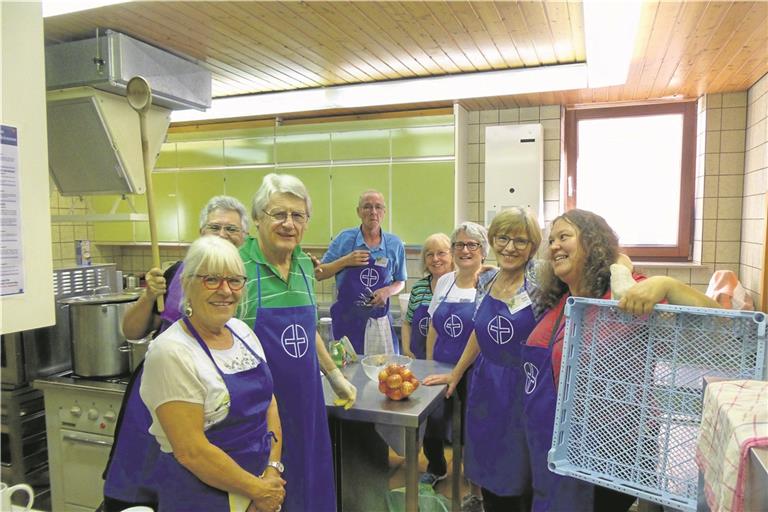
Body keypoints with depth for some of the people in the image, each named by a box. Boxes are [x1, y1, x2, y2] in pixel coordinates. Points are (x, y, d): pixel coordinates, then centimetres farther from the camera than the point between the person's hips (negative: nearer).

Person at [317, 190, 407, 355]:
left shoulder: (395, 245, 1)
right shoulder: (344, 239, -2)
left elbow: (400, 282, 12)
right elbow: (318, 274, 1)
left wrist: (387, 291, -9)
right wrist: (346, 261, -12)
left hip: (380, 321, 1)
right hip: (346, 320, -1)